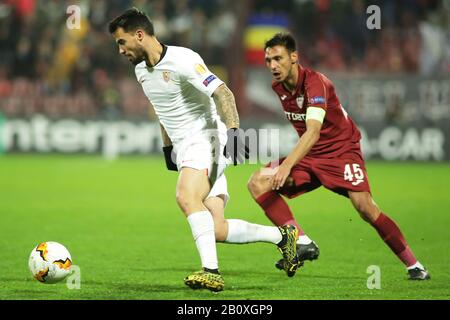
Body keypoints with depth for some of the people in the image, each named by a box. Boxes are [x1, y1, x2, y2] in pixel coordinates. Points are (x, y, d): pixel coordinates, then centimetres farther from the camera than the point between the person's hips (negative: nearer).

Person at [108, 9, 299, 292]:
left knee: (186, 196, -34)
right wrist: (167, 147, 28)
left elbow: (223, 93, -23)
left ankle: (211, 271, -38)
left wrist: (233, 130, -35)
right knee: (217, 231, -2)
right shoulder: (141, 70, 12)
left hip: (206, 139, -8)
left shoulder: (182, 59, -15)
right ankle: (282, 236, 15)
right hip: (184, 148, 8)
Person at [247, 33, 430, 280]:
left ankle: (414, 266, -10)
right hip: (310, 155, 7)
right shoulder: (278, 86, 0)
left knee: (364, 206, -24)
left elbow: (313, 132, -39)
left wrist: (287, 165, -50)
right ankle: (302, 243, -18)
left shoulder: (315, 83, -24)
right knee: (257, 183, -13)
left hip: (342, 150, -7)